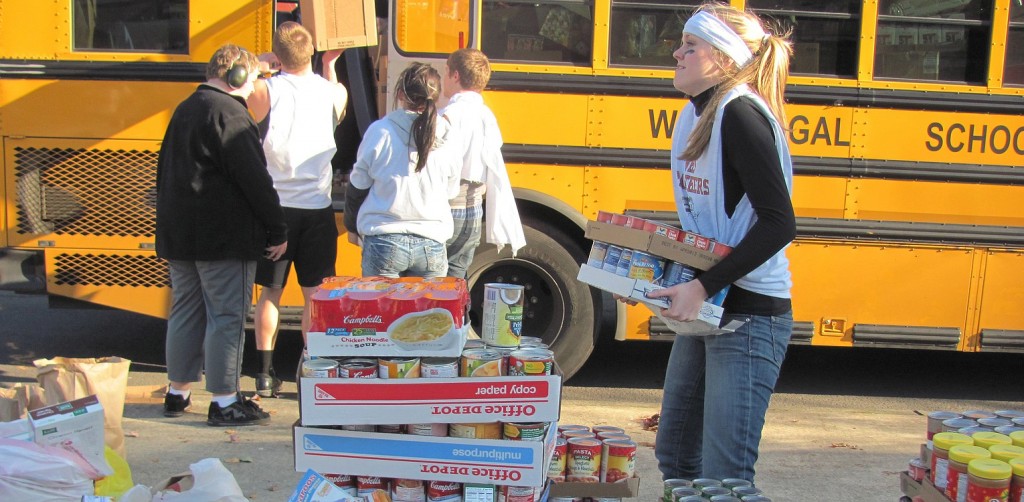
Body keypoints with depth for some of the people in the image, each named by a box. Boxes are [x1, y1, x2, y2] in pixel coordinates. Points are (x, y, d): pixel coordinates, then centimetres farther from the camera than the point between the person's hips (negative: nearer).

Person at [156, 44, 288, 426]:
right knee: (227, 316, -3)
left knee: (185, 311, 15)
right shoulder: (228, 113, -14)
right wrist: (278, 231, -12)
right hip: (224, 237, -9)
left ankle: (177, 393, 23)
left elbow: (166, 172, 21)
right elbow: (255, 179, -18)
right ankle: (224, 402, 1)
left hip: (178, 233, 9)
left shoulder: (184, 110, 15)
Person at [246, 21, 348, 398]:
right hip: (317, 209, 0)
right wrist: (330, 65, 30)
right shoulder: (333, 91, -1)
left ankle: (266, 373, 12)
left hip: (275, 207, 0)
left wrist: (260, 65, 13)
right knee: (315, 295, 7)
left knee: (270, 292, 10)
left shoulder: (268, 91, -8)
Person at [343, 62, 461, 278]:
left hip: (385, 242, -2)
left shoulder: (380, 132, -7)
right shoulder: (447, 139, -1)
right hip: (432, 244, 2)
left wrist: (352, 227, 18)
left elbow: (358, 186, 4)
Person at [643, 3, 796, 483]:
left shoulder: (740, 114, -17)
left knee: (723, 477, -4)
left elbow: (778, 223, -22)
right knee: (674, 452, 18)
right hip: (704, 310, 10)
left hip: (749, 317, -10)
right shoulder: (695, 116, 10)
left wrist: (703, 287, -25)